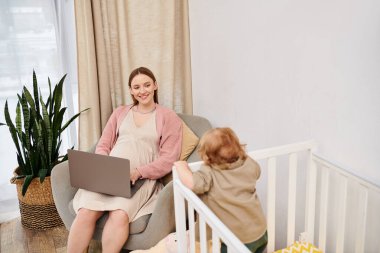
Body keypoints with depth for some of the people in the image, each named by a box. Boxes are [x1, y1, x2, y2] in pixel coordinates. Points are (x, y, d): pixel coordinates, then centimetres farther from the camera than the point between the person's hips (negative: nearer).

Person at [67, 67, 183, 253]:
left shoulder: (169, 117, 9)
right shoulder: (120, 112, 21)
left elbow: (168, 160, 0)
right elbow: (102, 146, 17)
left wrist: (138, 172, -15)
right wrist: (105, 167, -5)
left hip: (142, 178, -3)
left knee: (120, 215, -32)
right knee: (86, 212, -25)